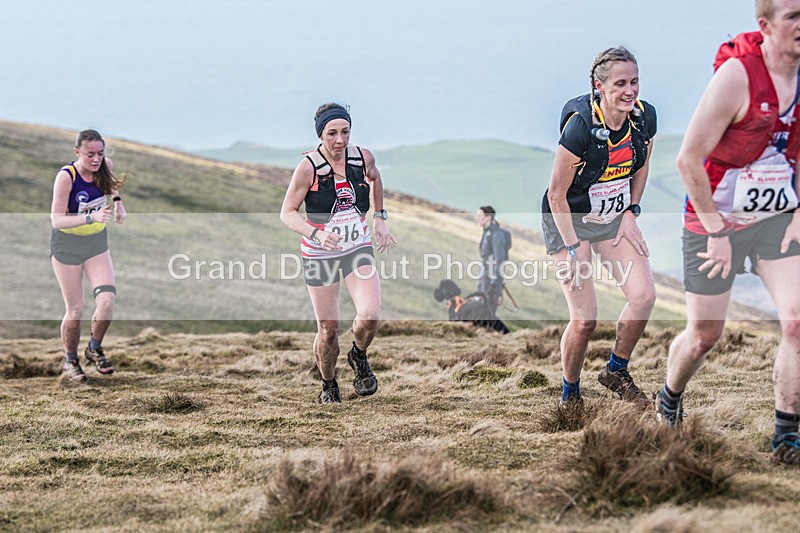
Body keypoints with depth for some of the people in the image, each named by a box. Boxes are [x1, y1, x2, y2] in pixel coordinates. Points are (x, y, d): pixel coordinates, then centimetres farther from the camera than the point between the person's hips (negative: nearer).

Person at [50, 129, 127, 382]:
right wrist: (91, 217, -40)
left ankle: (95, 348, 14)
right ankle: (71, 361, 23)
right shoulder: (66, 176, -24)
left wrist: (117, 200, 3)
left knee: (107, 300, -12)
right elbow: (57, 219, -29)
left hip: (97, 243, 4)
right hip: (67, 245, -4)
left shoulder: (105, 166, -9)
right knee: (75, 310, 0)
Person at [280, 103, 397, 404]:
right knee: (328, 330, 1)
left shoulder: (363, 158, -7)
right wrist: (316, 233, -28)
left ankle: (359, 357, 12)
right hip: (319, 255, -2)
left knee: (370, 314, -20)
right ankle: (328, 385, 29)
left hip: (359, 249, 2)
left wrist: (379, 218, 14)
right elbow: (287, 213, -12)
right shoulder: (308, 168, -18)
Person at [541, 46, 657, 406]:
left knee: (644, 296, -10)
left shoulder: (645, 117, -12)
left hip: (616, 216, 5)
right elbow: (556, 195, -20)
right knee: (584, 319, -10)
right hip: (569, 218, -5)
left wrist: (631, 215, 2)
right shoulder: (580, 125, -28)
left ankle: (616, 372, 14)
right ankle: (570, 396, 14)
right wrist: (573, 249, -19)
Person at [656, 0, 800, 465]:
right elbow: (689, 160, -19)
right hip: (715, 220, -4)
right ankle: (669, 402, 40)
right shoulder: (736, 76, -22)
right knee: (705, 335, 8)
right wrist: (716, 231, -17)